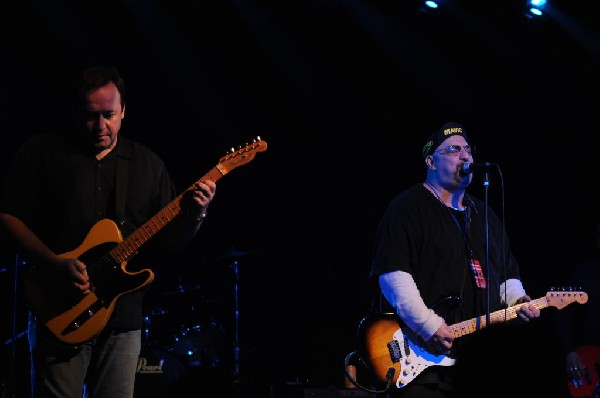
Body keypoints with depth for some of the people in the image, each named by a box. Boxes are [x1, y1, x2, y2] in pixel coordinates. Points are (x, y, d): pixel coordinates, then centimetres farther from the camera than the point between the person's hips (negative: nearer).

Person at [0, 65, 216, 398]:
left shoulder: (147, 164, 12)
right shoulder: (42, 152, 1)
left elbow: (169, 240, 11)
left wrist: (194, 215, -10)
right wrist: (55, 264, -16)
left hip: (122, 318, 3)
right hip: (61, 318, -3)